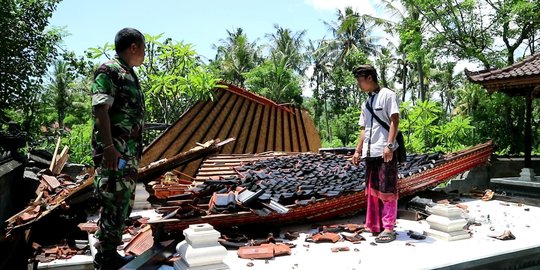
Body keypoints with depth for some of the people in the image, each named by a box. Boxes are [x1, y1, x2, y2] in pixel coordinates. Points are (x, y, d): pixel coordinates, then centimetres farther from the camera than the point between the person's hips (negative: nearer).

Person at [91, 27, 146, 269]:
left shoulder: (129, 74, 21)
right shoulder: (109, 70, -7)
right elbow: (100, 109, -16)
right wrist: (108, 147, -24)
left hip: (130, 151, 10)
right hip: (114, 151, -10)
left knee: (124, 203, 13)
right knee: (113, 202, -6)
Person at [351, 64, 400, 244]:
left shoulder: (387, 95, -2)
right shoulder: (366, 102, 19)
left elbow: (394, 120, -10)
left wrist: (389, 145, -19)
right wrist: (358, 150, 16)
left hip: (385, 152, -8)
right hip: (370, 153, 8)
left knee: (387, 190, -3)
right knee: (372, 190, 11)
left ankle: (388, 229, 4)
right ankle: (375, 226, 21)